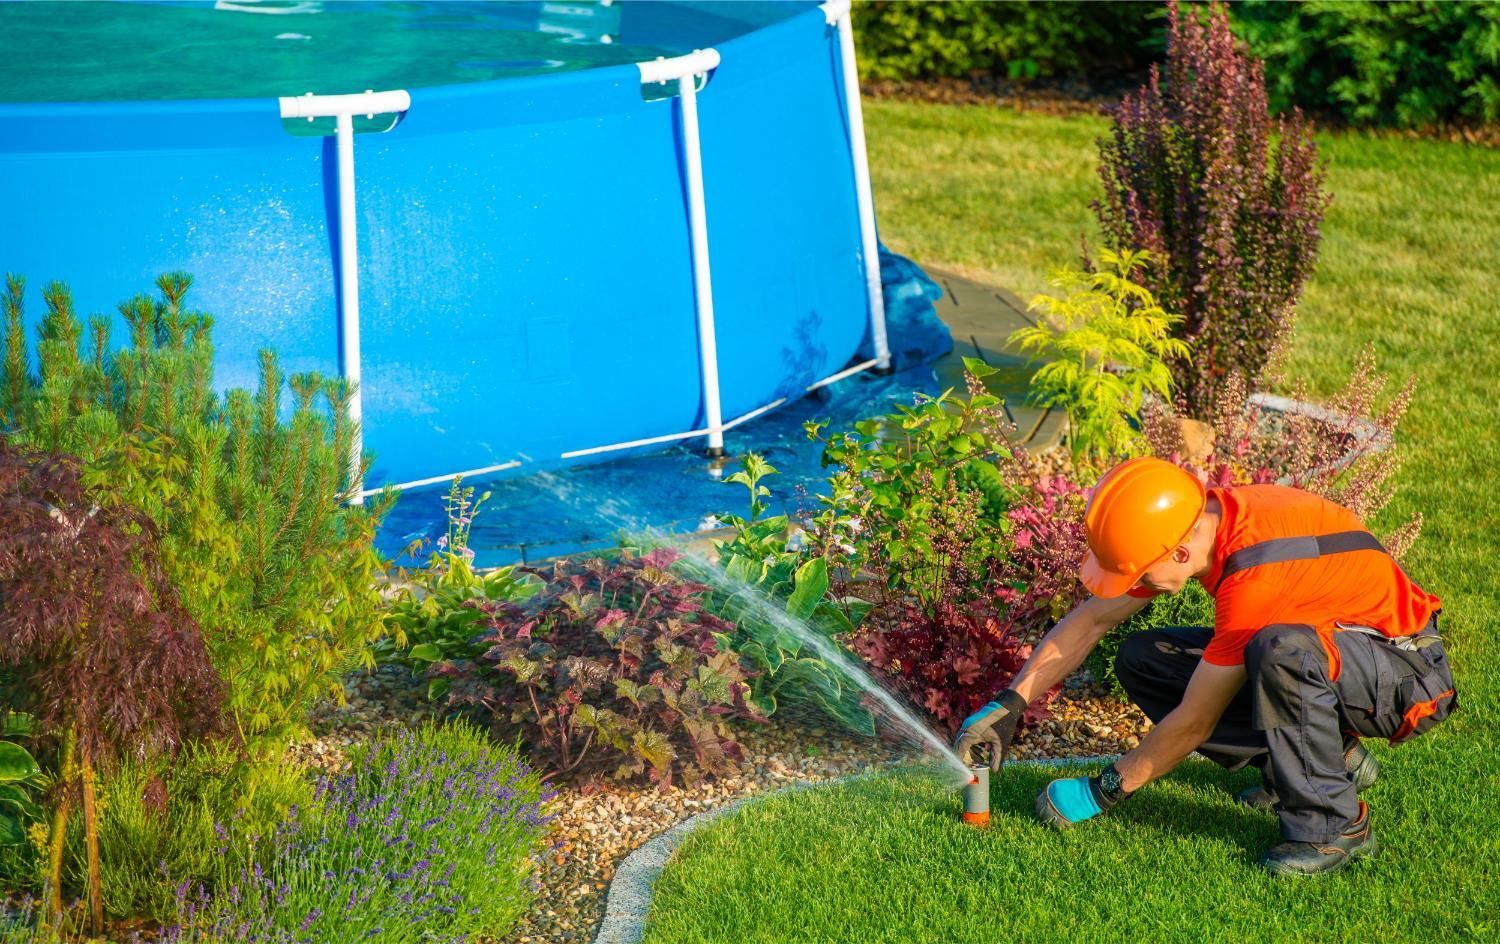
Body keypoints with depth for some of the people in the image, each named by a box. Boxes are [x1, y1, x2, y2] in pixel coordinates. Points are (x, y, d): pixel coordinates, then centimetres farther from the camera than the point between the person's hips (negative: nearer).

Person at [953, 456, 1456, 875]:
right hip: (1313, 654, 9)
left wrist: (1100, 792, -13)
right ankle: (1328, 757, 7)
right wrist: (1008, 705, -4)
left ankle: (1333, 823, -19)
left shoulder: (1255, 573, -34)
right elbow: (1091, 619, 3)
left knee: (1282, 649, -41)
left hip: (1409, 673, -9)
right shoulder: (1197, 520, -9)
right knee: (1142, 659, 0)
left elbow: (1194, 723, -24)